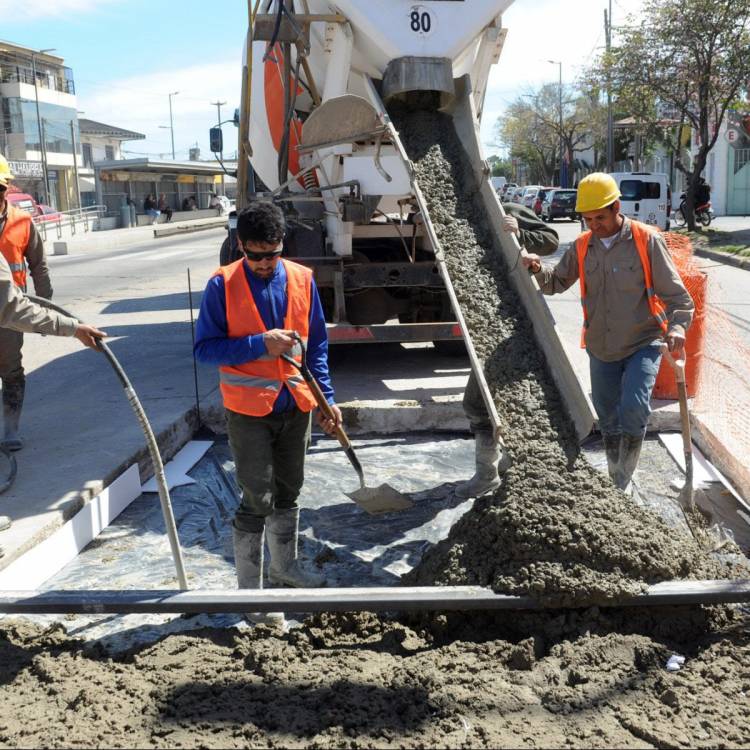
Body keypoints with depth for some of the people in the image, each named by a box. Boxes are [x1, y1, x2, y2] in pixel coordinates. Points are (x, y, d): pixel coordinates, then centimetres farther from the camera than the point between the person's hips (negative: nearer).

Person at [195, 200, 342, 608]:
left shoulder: (302, 279, 1)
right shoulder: (222, 284, -11)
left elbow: (317, 343, 7)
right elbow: (205, 348, -12)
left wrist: (327, 398, 3)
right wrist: (259, 344, -23)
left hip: (296, 406, 5)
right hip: (248, 410, -4)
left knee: (288, 492, 19)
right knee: (257, 500, 0)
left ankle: (284, 565, 40)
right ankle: (249, 589, 15)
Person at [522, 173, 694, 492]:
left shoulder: (646, 240, -11)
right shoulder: (582, 246, 2)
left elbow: (675, 293, -11)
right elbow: (557, 282, 10)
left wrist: (677, 326, -29)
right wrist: (538, 269, -12)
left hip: (643, 345, -4)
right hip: (601, 349, 4)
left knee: (633, 409, -23)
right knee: (608, 420, 13)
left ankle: (621, 483, -6)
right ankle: (615, 486, 31)